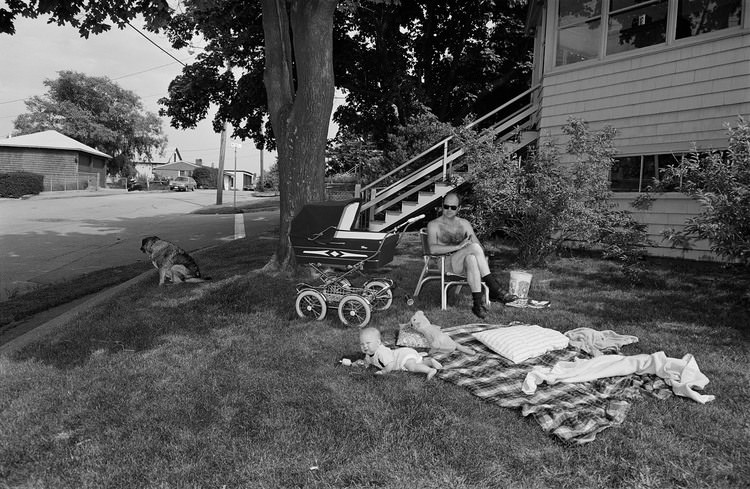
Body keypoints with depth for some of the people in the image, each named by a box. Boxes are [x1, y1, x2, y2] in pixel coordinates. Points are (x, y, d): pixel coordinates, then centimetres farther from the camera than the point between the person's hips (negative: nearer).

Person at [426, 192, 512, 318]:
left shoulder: (464, 224, 21)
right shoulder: (434, 225, 8)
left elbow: (480, 247, 16)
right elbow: (433, 248, -11)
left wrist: (482, 257, -9)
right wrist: (458, 247, -20)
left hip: (463, 264, 3)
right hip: (446, 264, -3)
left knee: (471, 258, -37)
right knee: (473, 247, -32)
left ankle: (478, 303, -43)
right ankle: (494, 290, -32)